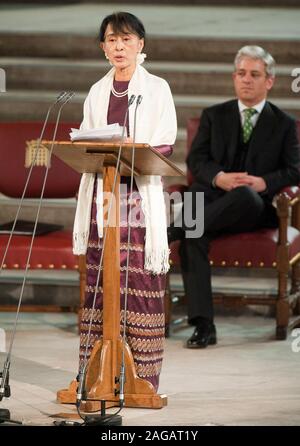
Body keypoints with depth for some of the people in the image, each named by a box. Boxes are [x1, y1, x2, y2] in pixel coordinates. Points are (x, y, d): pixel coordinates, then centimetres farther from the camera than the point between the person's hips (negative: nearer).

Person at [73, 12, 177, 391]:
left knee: (141, 280, -8)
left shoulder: (157, 89, 5)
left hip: (140, 192, -3)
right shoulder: (97, 92, 17)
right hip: (102, 193, 4)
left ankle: (142, 375, -6)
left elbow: (166, 145, -2)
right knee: (99, 279, 0)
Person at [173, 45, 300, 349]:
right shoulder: (214, 116, 17)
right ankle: (203, 326, -36)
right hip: (213, 199, 1)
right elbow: (196, 160, 8)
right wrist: (219, 178, -14)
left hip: (255, 209, -1)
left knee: (245, 195, -40)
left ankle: (175, 230, -36)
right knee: (192, 238, -32)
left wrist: (263, 183, -14)